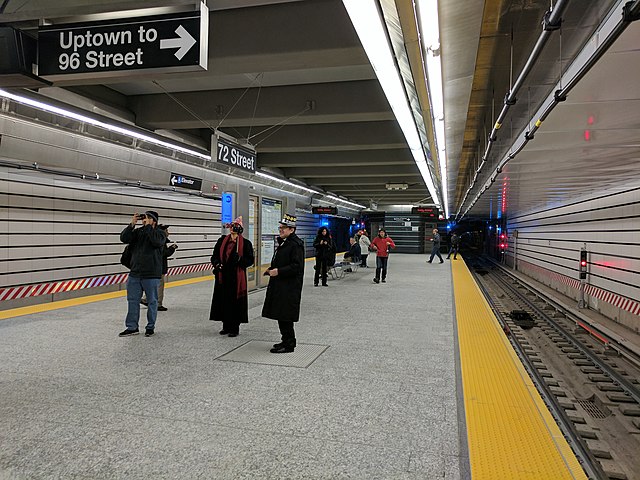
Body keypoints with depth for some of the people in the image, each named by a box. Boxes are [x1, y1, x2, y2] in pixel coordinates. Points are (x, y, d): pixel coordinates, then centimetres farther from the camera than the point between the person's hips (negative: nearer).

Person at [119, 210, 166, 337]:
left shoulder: (160, 233, -2)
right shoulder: (138, 232, 10)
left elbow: (157, 241, -25)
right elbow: (123, 238, -4)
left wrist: (148, 226, -19)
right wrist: (132, 224, -12)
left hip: (151, 275, -4)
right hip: (135, 274, 5)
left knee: (152, 301, 5)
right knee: (132, 301, 8)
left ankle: (150, 327, 17)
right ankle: (132, 327, 17)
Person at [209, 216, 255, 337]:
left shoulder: (245, 243, -2)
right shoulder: (222, 240, 9)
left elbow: (250, 260, -2)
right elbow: (214, 256, 13)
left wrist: (239, 259, -19)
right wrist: (216, 264, -6)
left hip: (237, 277, -4)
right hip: (223, 276, 4)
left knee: (235, 301, -2)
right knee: (223, 301, 8)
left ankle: (235, 328, 9)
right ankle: (226, 326, 21)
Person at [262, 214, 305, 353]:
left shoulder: (296, 244, -15)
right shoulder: (283, 242, 15)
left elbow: (296, 266, -21)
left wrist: (278, 271, -23)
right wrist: (272, 269, 9)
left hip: (289, 287, -10)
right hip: (280, 285, 10)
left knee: (285, 316, -4)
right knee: (281, 315, 15)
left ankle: (288, 344, 7)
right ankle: (288, 341, 27)